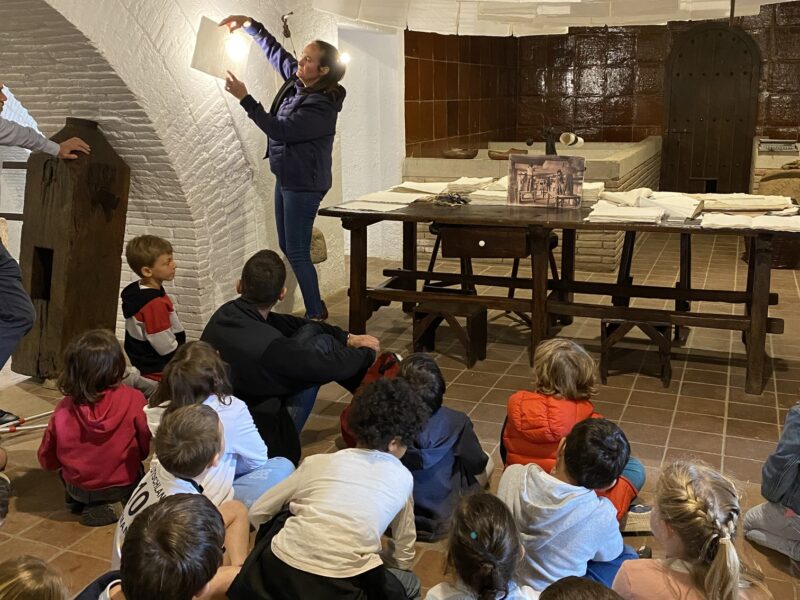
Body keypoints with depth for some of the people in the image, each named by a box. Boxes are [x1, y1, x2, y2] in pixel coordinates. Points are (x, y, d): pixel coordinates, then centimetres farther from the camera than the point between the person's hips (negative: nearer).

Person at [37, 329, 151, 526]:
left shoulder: (64, 409, -15)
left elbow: (47, 461, -2)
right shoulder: (133, 399, -20)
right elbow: (145, 448, -7)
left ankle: (88, 505, 13)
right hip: (124, 486, -2)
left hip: (78, 489, 2)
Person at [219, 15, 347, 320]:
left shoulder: (321, 107, -24)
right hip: (286, 178, 10)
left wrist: (244, 98, -27)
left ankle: (316, 315, 6)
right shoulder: (297, 80, 1)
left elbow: (280, 130, -28)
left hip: (303, 184, -10)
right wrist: (248, 23, 3)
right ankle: (315, 303, 25)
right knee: (287, 248, 15)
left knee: (297, 253, -5)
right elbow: (273, 50, 13)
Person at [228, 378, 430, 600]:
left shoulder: (319, 462, 14)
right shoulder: (402, 478, 11)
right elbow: (403, 559, 21)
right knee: (409, 582, 25)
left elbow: (258, 513, 22)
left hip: (276, 575, 4)